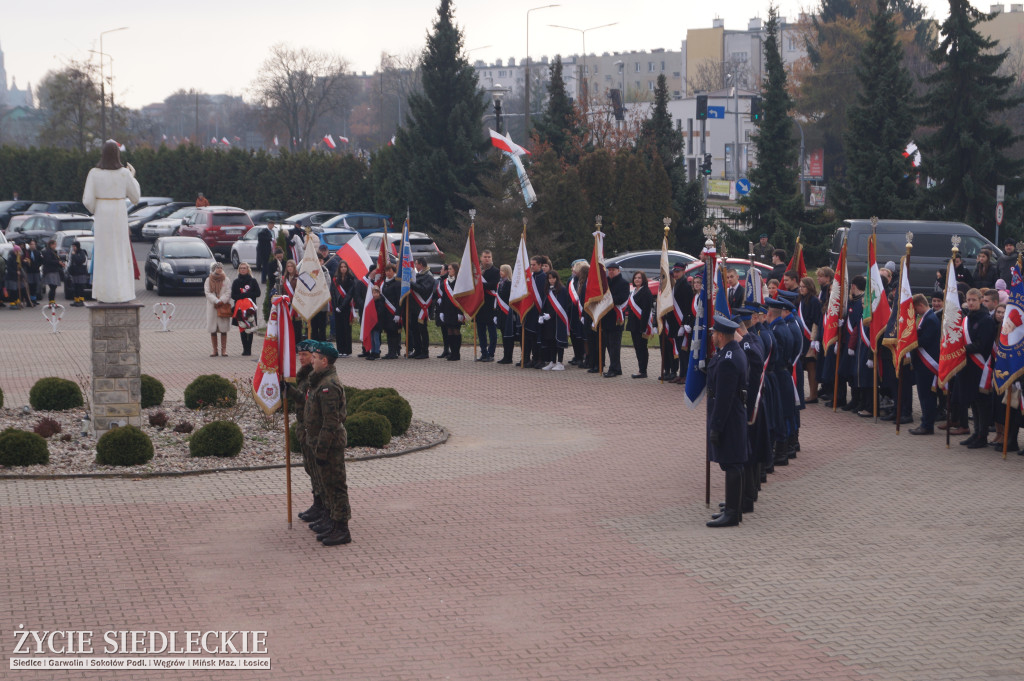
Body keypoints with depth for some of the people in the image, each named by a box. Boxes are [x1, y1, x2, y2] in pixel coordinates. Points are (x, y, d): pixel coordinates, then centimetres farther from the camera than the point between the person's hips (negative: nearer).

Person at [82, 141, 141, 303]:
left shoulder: (94, 173, -8)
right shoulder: (125, 173, -6)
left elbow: (88, 200, -9)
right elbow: (135, 197, 3)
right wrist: (133, 177, 15)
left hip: (101, 216, 0)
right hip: (120, 215, 0)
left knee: (104, 255, 6)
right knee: (120, 254, 9)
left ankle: (105, 295, 4)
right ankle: (122, 293, 7)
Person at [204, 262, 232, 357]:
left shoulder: (225, 280, 6)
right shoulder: (208, 280, 6)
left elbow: (228, 292, -2)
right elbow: (207, 292, -4)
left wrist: (221, 301, -16)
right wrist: (216, 301, -17)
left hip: (224, 307, -1)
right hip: (212, 307, 1)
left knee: (223, 329, 0)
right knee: (212, 329, 2)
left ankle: (224, 349, 5)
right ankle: (214, 350, 10)